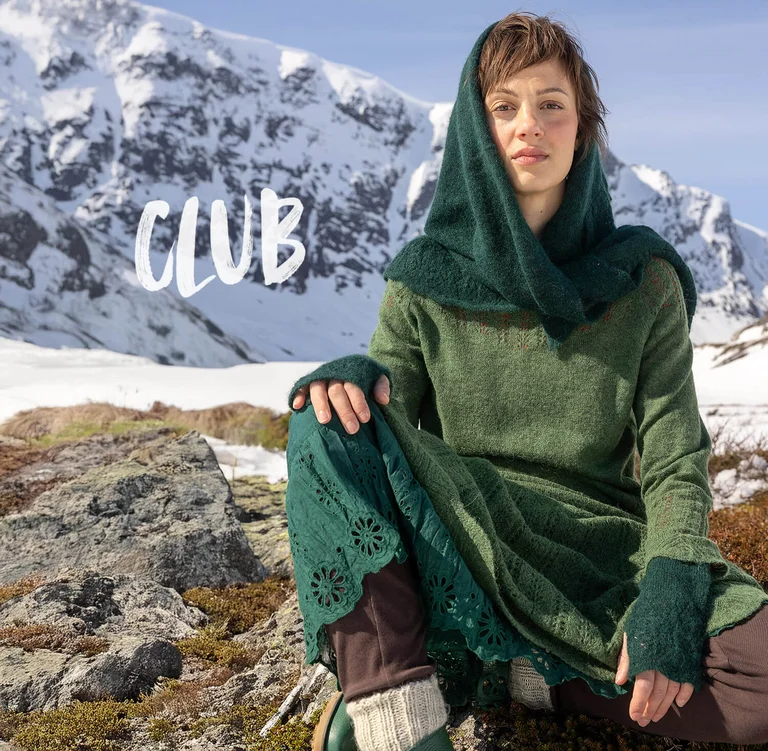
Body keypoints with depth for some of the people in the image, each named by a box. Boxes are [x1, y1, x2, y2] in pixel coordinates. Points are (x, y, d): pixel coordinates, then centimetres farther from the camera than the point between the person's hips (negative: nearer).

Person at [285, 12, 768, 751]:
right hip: (451, 549, 0)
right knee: (328, 425, -26)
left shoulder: (643, 284, 3)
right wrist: (348, 380, -24)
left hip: (596, 565, 1)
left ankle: (502, 676, -14)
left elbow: (674, 461, 0)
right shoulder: (423, 281, 4)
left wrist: (668, 591, -19)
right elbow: (384, 408, 1)